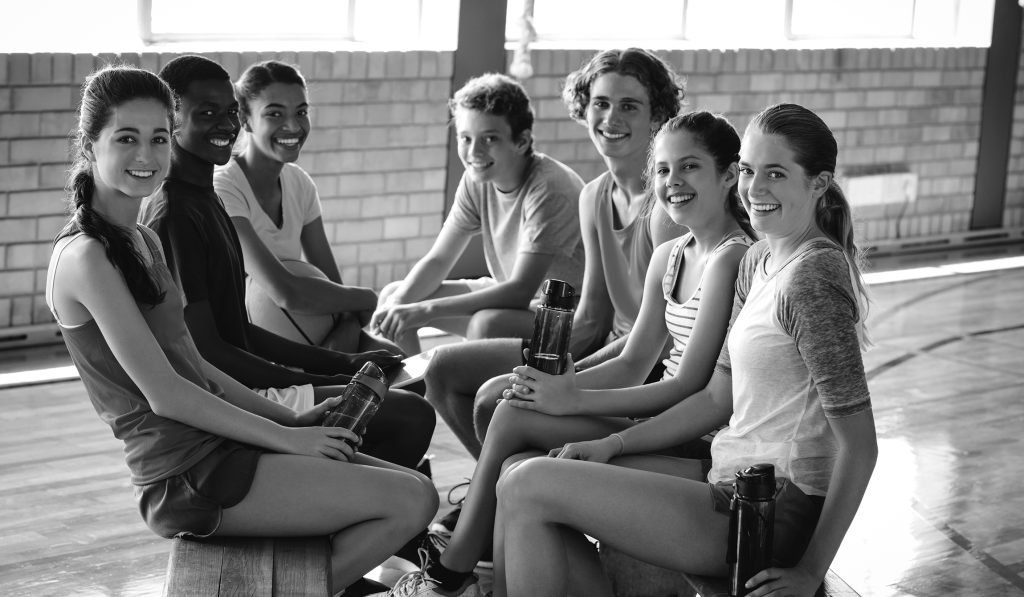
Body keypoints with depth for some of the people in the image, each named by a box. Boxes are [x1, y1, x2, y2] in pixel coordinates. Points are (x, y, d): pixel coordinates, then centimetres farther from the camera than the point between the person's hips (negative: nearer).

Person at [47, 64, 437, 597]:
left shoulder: (142, 241, 16)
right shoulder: (85, 257, -14)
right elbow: (164, 393, -17)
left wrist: (292, 419, 10)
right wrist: (285, 438, -12)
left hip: (214, 447, 10)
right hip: (185, 477, -9)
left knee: (409, 483, 8)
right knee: (411, 501, -13)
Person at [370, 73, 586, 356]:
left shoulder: (548, 188, -25)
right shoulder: (477, 179, -3)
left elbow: (521, 291, -31)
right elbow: (437, 260, 2)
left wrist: (425, 310, -33)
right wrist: (399, 303, -19)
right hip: (511, 298, 8)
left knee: (487, 323, -36)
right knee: (393, 296, 2)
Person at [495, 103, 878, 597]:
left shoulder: (813, 278, -18)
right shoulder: (759, 260, 11)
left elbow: (859, 445, -18)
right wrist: (613, 444, 8)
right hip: (731, 480, 9)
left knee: (528, 488, -12)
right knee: (522, 475, 9)